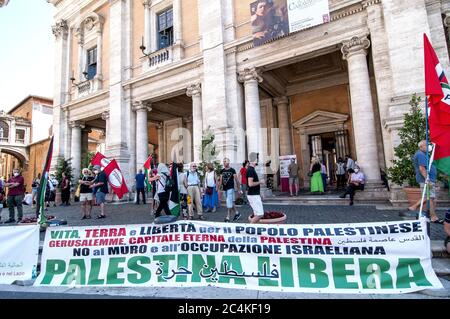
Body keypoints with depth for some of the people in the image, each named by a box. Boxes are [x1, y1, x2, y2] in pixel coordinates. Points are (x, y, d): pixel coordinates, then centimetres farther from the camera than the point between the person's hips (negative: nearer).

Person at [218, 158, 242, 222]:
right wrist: (218, 187, 4)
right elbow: (220, 180, 10)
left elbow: (236, 180, -4)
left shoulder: (232, 170, -6)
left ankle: (228, 218, -2)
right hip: (224, 189, 6)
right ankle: (237, 213, 32)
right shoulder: (222, 171, 9)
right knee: (231, 203, 15)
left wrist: (239, 189, -4)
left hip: (230, 188, -6)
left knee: (229, 203, -8)